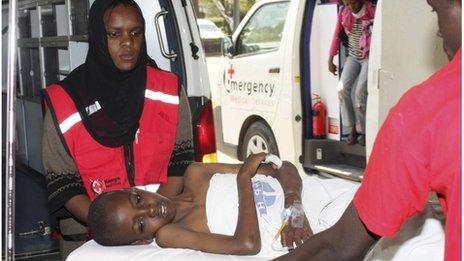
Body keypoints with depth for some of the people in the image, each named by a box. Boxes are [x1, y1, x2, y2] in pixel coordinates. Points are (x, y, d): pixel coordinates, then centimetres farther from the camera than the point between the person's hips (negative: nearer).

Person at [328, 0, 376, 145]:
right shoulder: (343, 13, 1)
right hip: (353, 57, 5)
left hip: (369, 57, -5)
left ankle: (362, 131, -1)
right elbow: (337, 35, 9)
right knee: (342, 89, -10)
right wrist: (330, 60, 10)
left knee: (360, 92, -17)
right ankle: (351, 129, -2)